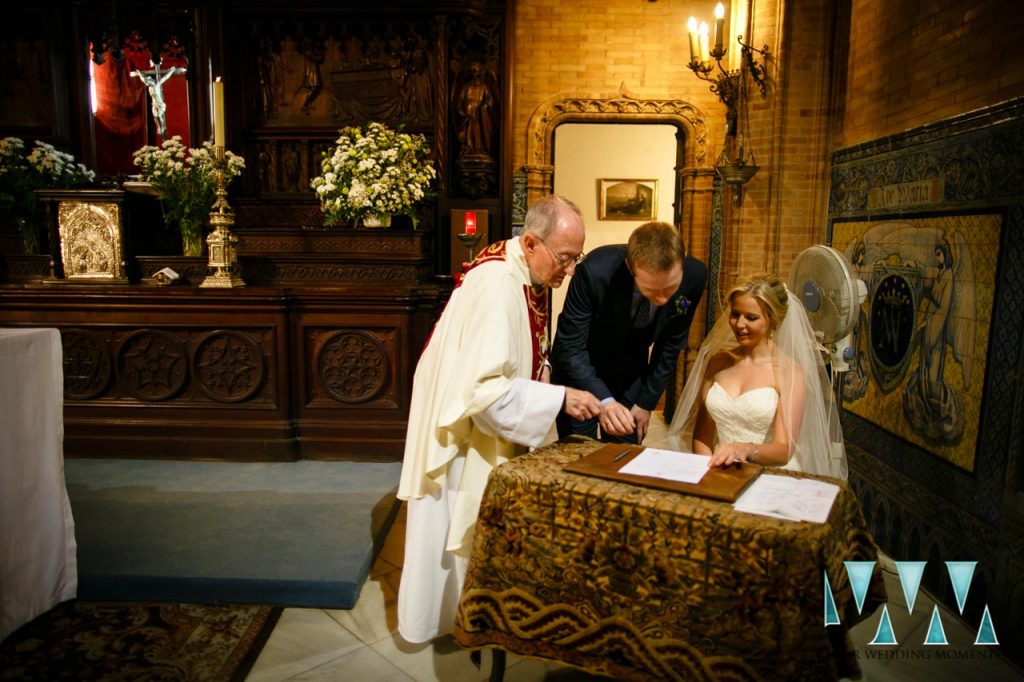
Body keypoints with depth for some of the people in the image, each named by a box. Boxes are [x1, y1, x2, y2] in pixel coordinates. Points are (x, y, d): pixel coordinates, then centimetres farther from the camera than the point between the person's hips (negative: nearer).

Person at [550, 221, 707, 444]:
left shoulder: (694, 276, -21)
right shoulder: (594, 271, -33)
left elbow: (670, 344, -6)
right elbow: (569, 348, -25)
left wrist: (647, 402, -2)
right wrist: (603, 401, -39)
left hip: (631, 373, 3)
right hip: (579, 369, -3)